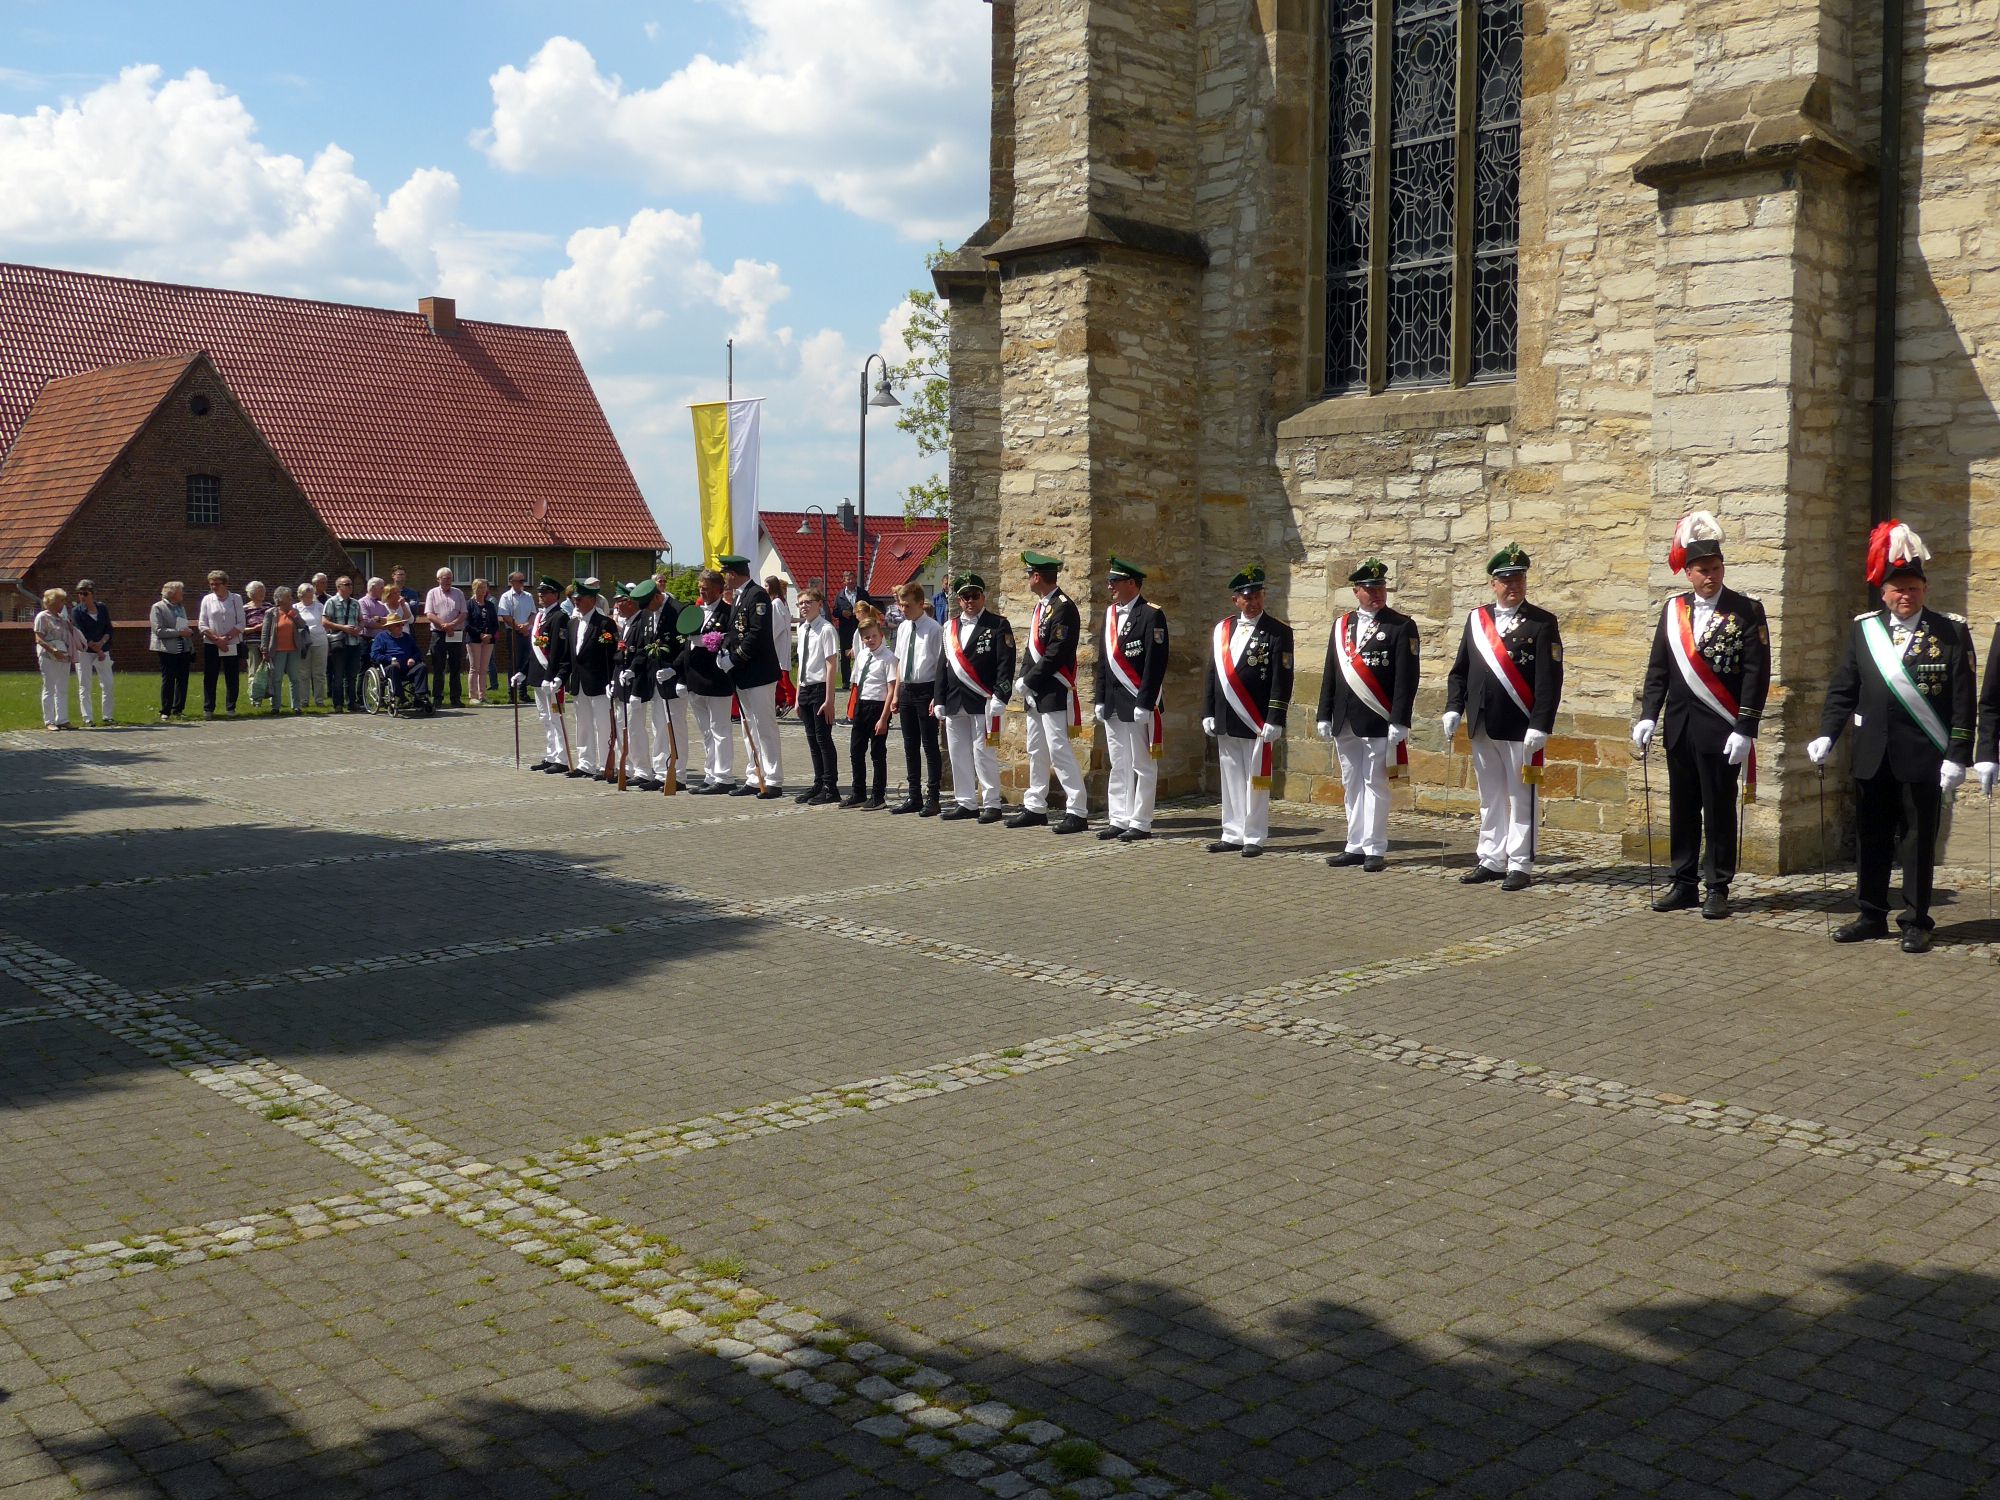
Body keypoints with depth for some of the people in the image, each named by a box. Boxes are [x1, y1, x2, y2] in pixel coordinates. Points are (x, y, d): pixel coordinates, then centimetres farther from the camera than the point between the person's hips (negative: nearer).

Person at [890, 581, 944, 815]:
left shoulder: (934, 629, -11)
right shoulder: (903, 628, 10)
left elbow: (941, 665, -12)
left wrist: (937, 698, -16)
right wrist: (896, 694, 14)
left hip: (926, 690, -7)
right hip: (907, 690, 7)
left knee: (930, 745, -1)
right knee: (910, 745, 12)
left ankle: (932, 798, 6)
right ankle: (913, 797, 21)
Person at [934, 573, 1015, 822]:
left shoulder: (998, 626, -2)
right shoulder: (950, 628, 15)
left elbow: (1005, 664, -9)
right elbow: (943, 666, 16)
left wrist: (999, 698, -17)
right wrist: (939, 701, 11)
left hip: (983, 703, -6)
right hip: (955, 705, 6)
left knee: (983, 753, -5)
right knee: (959, 755, 9)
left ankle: (991, 804, 1)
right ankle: (966, 803, 17)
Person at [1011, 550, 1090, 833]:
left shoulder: (1063, 608, -14)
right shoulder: (1040, 606, 16)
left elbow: (1056, 654, -20)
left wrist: (1030, 680, -15)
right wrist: (1023, 679, 6)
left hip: (1055, 693, -10)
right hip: (1036, 693, 10)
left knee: (1060, 751, -10)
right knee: (1036, 751, 14)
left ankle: (1077, 812, -7)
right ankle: (1035, 808, 23)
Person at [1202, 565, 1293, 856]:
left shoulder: (1278, 631, -4)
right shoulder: (1223, 629, 10)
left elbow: (1282, 679, -9)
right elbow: (1213, 673, 13)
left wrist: (1275, 721, -14)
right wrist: (1208, 713, 8)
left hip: (1257, 722, -5)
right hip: (1225, 722, 5)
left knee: (1255, 781, 1)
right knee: (1231, 780, 10)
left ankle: (1254, 838, 8)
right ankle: (1233, 835, 18)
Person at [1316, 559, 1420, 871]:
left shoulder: (1402, 626, -4)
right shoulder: (1342, 625, 12)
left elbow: (1406, 678, -9)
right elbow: (1330, 674, 14)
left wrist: (1399, 722, -15)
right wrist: (1325, 716, 10)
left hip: (1378, 723, -5)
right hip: (1345, 723, 5)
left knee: (1374, 785, -1)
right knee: (1351, 786, 11)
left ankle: (1375, 849, 5)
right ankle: (1355, 846, 18)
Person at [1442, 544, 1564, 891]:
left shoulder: (1542, 623, -4)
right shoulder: (1477, 618, 9)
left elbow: (1550, 680, -9)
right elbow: (1460, 670, 13)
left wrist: (1539, 726, -16)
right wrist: (1454, 708, 1)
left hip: (1521, 729, -5)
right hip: (1482, 728, 5)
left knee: (1520, 798, 2)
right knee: (1489, 797, 12)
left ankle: (1519, 866, 8)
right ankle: (1491, 861, 20)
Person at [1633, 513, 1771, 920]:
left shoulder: (1746, 611, -4)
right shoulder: (1673, 610, 9)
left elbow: (1756, 674, -8)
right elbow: (1658, 669, 11)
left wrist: (1744, 730, -14)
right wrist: (1648, 717, 1)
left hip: (1720, 730, -4)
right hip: (1679, 728, 4)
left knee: (1719, 809, 2)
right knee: (1682, 807, 10)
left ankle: (1717, 888, 10)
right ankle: (1684, 884, 18)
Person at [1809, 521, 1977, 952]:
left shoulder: (1951, 632, -2)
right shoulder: (1863, 629, 7)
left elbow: (1965, 702, -5)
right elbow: (1842, 689, 8)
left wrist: (1956, 757, -10)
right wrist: (1827, 735, -5)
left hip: (1923, 757, -3)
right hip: (1872, 757, 3)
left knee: (1920, 840, 4)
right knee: (1871, 839, 10)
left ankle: (1916, 923, 13)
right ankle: (1872, 916, 22)